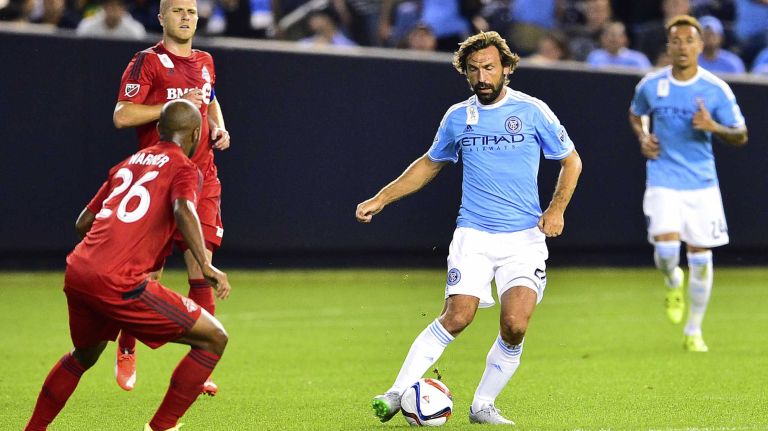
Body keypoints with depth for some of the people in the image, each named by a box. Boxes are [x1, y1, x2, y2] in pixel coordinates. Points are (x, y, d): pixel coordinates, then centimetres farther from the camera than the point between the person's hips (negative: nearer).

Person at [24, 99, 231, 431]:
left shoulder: (128, 163, 23)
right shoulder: (184, 168, 4)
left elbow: (82, 223, 28)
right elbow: (183, 208, -18)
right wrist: (205, 265, -25)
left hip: (76, 273, 7)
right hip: (119, 283, -7)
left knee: (85, 354, 35)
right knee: (214, 339, 2)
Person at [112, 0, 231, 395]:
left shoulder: (204, 62, 14)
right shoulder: (147, 62, -6)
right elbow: (122, 115, -14)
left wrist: (219, 127, 13)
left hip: (202, 180, 5)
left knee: (202, 268, -4)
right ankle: (126, 351, 22)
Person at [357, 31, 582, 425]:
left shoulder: (533, 111, 0)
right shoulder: (458, 117, 8)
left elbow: (571, 161, 11)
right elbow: (429, 164, 23)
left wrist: (556, 209, -3)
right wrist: (381, 199, 18)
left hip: (524, 237, -1)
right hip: (473, 233, 1)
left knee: (515, 326, -15)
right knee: (456, 317, -16)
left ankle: (483, 406, 3)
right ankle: (398, 393, -9)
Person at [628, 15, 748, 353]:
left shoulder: (716, 90, -6)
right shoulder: (650, 85, -1)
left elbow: (740, 136, -1)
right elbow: (635, 114, 20)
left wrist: (713, 127, -20)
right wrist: (643, 138, 0)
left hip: (702, 184, 0)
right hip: (663, 181, 0)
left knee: (701, 257, 3)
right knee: (666, 250, -18)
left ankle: (693, 332, 19)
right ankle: (673, 282, 20)